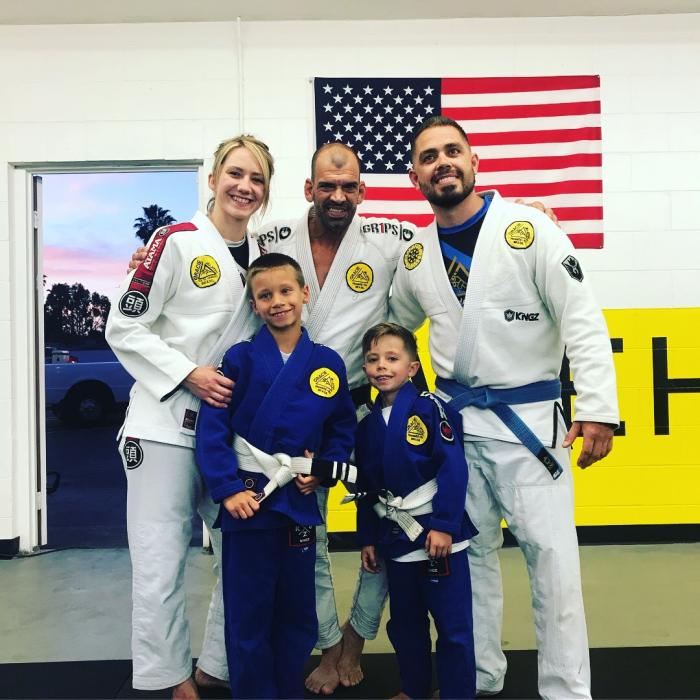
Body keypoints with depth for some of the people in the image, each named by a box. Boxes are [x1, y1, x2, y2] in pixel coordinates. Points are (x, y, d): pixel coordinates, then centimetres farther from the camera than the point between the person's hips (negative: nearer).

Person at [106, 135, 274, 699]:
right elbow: (124, 328, -10)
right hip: (167, 424, -6)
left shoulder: (263, 256, 9)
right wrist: (189, 374, -17)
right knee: (160, 565, 0)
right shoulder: (177, 241, -8)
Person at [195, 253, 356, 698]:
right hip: (247, 501, -3)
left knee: (298, 615, 16)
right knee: (248, 619, 8)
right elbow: (212, 427, -8)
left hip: (300, 502, 3)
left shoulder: (327, 363, 2)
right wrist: (228, 489, -15)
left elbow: (344, 428, 9)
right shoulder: (240, 359, -6)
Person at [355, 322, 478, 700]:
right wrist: (367, 537, 12)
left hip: (438, 532, -6)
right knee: (405, 623, 19)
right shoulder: (367, 424, 7)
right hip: (395, 538, 6)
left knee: (453, 623, 4)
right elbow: (365, 487, 12)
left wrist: (444, 526, -18)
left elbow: (454, 468, -16)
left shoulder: (430, 409, -11)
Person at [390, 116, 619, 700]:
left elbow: (582, 319, -13)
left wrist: (597, 407, -18)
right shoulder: (416, 258, 5)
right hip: (455, 421, 5)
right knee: (470, 554, 14)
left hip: (530, 419, -4)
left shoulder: (527, 229, -9)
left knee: (552, 555, -3)